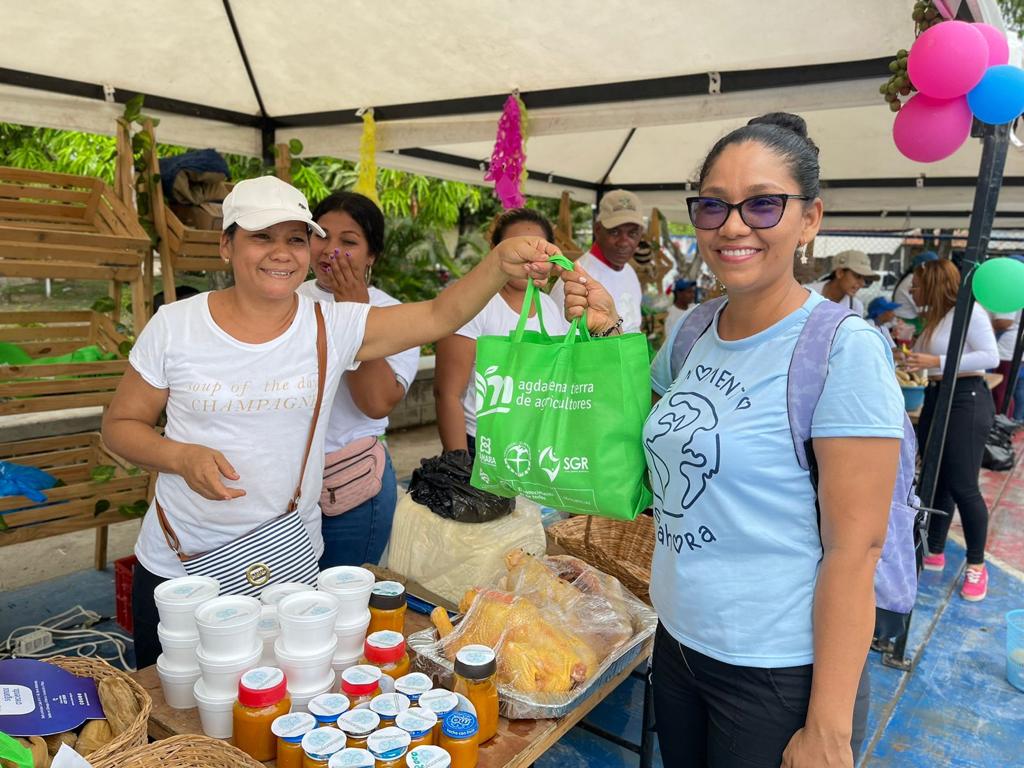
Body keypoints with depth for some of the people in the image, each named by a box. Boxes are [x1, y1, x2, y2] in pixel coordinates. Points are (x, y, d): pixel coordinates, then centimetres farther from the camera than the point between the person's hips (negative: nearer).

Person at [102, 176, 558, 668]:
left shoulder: (333, 327, -8)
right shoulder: (174, 325, -7)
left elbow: (441, 316, -18)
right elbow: (120, 424, 1)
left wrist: (501, 262, -35)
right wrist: (181, 457, -19)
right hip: (177, 568, 0)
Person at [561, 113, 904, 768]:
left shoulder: (844, 348, -18)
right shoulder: (692, 332, 0)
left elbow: (854, 550, -18)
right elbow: (658, 440, 13)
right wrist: (607, 333, 0)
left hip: (780, 674, -6)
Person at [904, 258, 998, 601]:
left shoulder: (968, 310, -11)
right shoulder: (934, 317, 14)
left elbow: (991, 357, -18)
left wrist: (937, 362, -22)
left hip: (966, 400, -8)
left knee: (963, 486, -6)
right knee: (936, 481, 12)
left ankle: (977, 566, 8)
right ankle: (935, 553, 23)